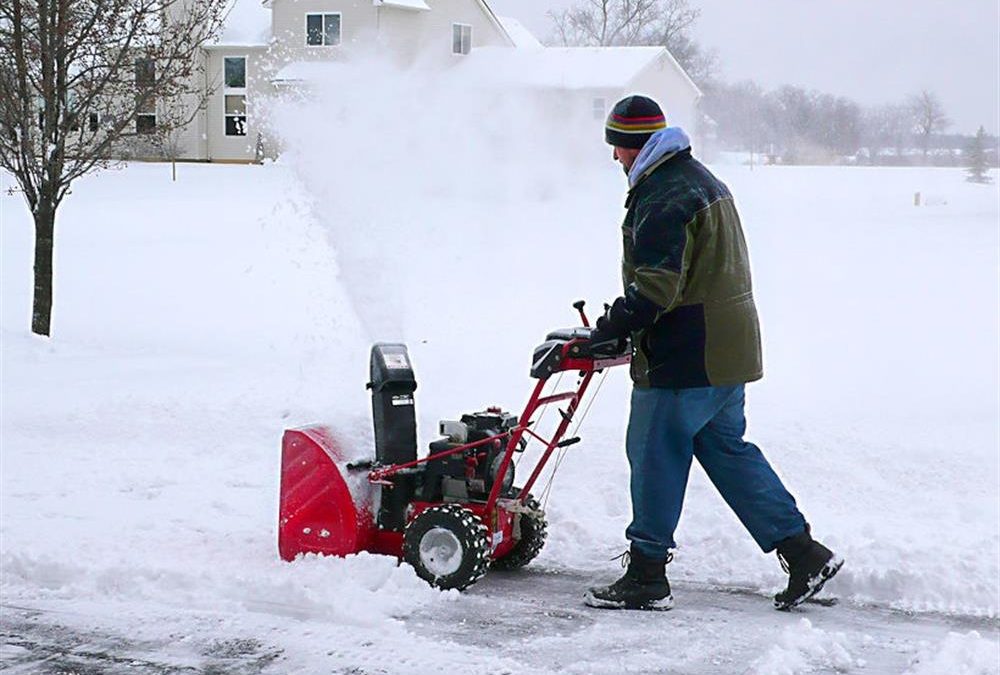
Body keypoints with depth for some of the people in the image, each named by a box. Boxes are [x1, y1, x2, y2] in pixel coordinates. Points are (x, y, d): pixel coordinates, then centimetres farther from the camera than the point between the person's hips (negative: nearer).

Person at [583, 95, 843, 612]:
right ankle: (803, 553, 14)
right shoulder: (699, 180, 18)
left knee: (654, 454, -1)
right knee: (727, 450, 15)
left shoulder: (664, 196, -16)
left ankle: (646, 577, 6)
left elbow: (655, 287, -25)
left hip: (684, 356, -10)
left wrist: (610, 329, -19)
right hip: (726, 351, 10)